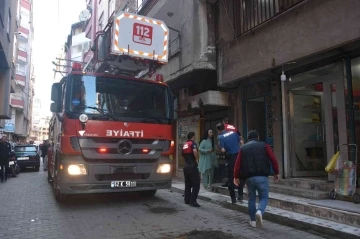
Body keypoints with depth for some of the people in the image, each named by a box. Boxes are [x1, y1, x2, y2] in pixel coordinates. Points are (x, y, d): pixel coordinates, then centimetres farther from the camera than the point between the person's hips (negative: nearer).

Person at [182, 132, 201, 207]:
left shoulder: (184, 145, 14)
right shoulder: (193, 143, -10)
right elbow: (195, 151, -30)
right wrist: (196, 159, -17)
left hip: (186, 166, 8)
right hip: (192, 166, -8)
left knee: (188, 184, 15)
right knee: (196, 185, -4)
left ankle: (187, 200, 20)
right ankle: (193, 201, -6)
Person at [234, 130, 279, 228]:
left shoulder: (243, 148, 13)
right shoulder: (264, 145, 8)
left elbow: (237, 164, 6)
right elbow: (273, 159, 0)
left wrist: (236, 177, 14)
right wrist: (276, 172, 8)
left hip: (249, 177, 2)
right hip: (262, 176, -2)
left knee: (251, 198, 16)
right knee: (264, 197, 8)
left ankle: (253, 220, 17)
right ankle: (259, 211, -21)